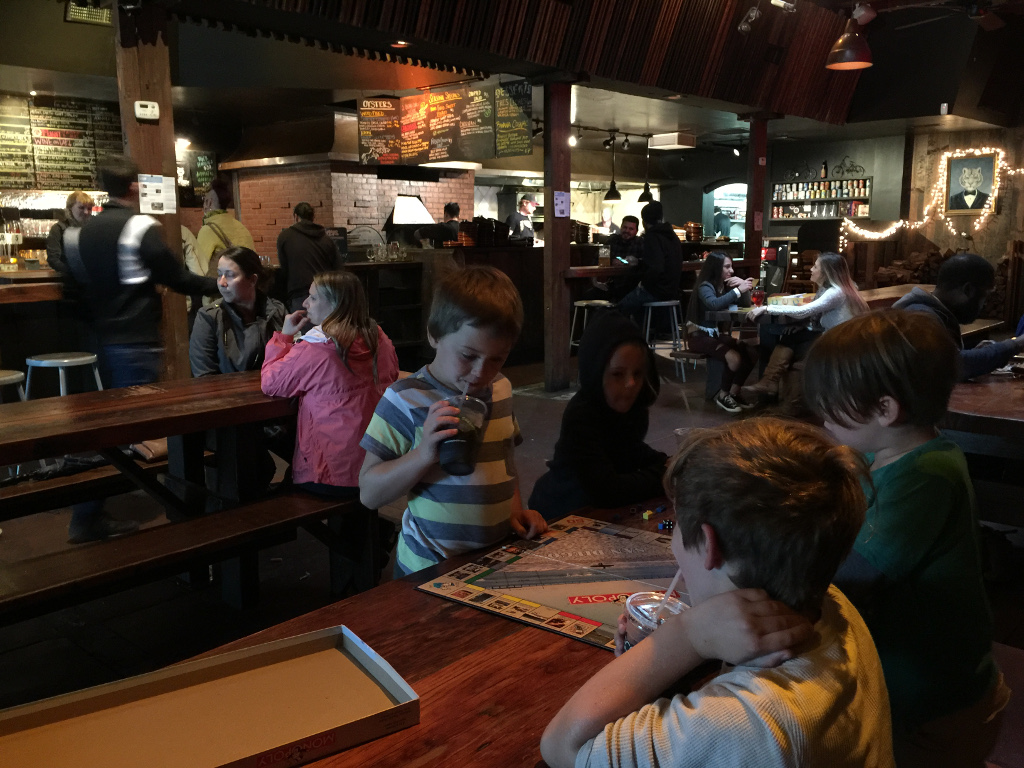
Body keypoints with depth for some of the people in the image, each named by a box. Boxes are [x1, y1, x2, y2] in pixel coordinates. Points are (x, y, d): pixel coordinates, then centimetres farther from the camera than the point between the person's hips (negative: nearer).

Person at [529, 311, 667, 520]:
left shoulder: (634, 404, -7)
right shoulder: (580, 416, -29)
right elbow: (607, 490, -35)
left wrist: (666, 464, -5)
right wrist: (664, 476, -23)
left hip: (599, 508, 7)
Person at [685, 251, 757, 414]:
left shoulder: (726, 285, 8)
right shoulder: (705, 286, -13)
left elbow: (745, 304, 5)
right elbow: (714, 304, -34)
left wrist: (743, 287, -12)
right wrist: (738, 290, -29)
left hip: (720, 334, 7)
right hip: (700, 335, -7)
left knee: (751, 354, -12)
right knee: (734, 357, -28)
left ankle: (734, 393, 0)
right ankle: (722, 396, -7)